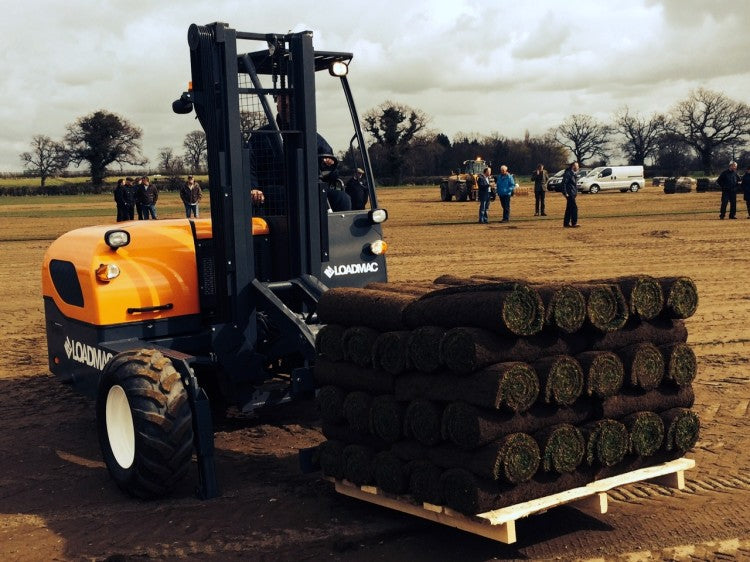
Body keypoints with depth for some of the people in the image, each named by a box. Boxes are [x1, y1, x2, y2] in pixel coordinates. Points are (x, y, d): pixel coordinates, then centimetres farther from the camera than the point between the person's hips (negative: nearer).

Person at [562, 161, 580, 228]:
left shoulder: (573, 173, 17)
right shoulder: (568, 173, -14)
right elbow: (564, 183, -19)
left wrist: (575, 192, 23)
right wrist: (565, 193, -22)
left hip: (572, 194, 10)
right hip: (569, 194, -10)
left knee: (569, 208, 11)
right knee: (574, 208, -12)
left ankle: (566, 223, 15)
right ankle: (574, 223, -12)